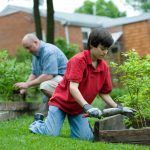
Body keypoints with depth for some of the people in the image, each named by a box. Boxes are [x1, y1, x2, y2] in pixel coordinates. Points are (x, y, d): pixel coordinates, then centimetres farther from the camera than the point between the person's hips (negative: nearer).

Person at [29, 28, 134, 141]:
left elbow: (104, 93, 5)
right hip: (61, 102, -5)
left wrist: (117, 108, -8)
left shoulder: (104, 67, -2)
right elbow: (73, 87, -30)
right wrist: (87, 107, -41)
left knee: (86, 138, -10)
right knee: (52, 134, -17)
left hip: (79, 107, 5)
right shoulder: (79, 60, -21)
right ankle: (37, 124, 16)